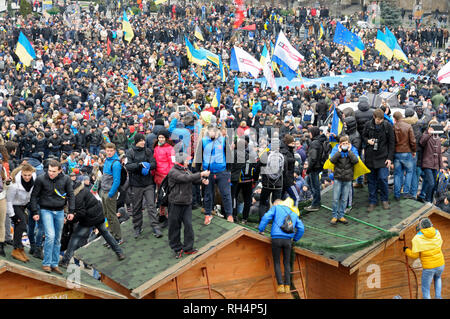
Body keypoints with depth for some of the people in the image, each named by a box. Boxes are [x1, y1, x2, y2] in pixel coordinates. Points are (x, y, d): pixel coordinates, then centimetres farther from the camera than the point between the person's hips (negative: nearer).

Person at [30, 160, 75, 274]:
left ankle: (54, 264, 17)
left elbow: (71, 195, 5)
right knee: (50, 236, -17)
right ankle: (46, 263, -6)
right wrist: (35, 212, -5)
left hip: (60, 211, 3)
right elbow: (34, 196, -1)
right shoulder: (41, 179, -9)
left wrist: (71, 211, -2)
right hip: (46, 210, -3)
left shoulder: (65, 179, -3)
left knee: (57, 239, 8)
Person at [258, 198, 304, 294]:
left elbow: (266, 217, -4)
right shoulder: (293, 214, 21)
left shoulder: (276, 208, 12)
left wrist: (261, 230, 4)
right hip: (288, 240, 3)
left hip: (276, 238, -3)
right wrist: (295, 239, 22)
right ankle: (287, 286, 6)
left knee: (277, 263, 8)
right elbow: (301, 228, 12)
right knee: (287, 263, 13)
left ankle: (281, 285, -2)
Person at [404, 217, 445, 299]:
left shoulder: (417, 238, -16)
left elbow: (414, 255, -10)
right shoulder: (437, 233, -5)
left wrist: (406, 250, 9)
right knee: (437, 278, 37)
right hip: (440, 264, 5)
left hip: (428, 268, -4)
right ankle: (438, 297, 27)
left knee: (426, 289, 12)